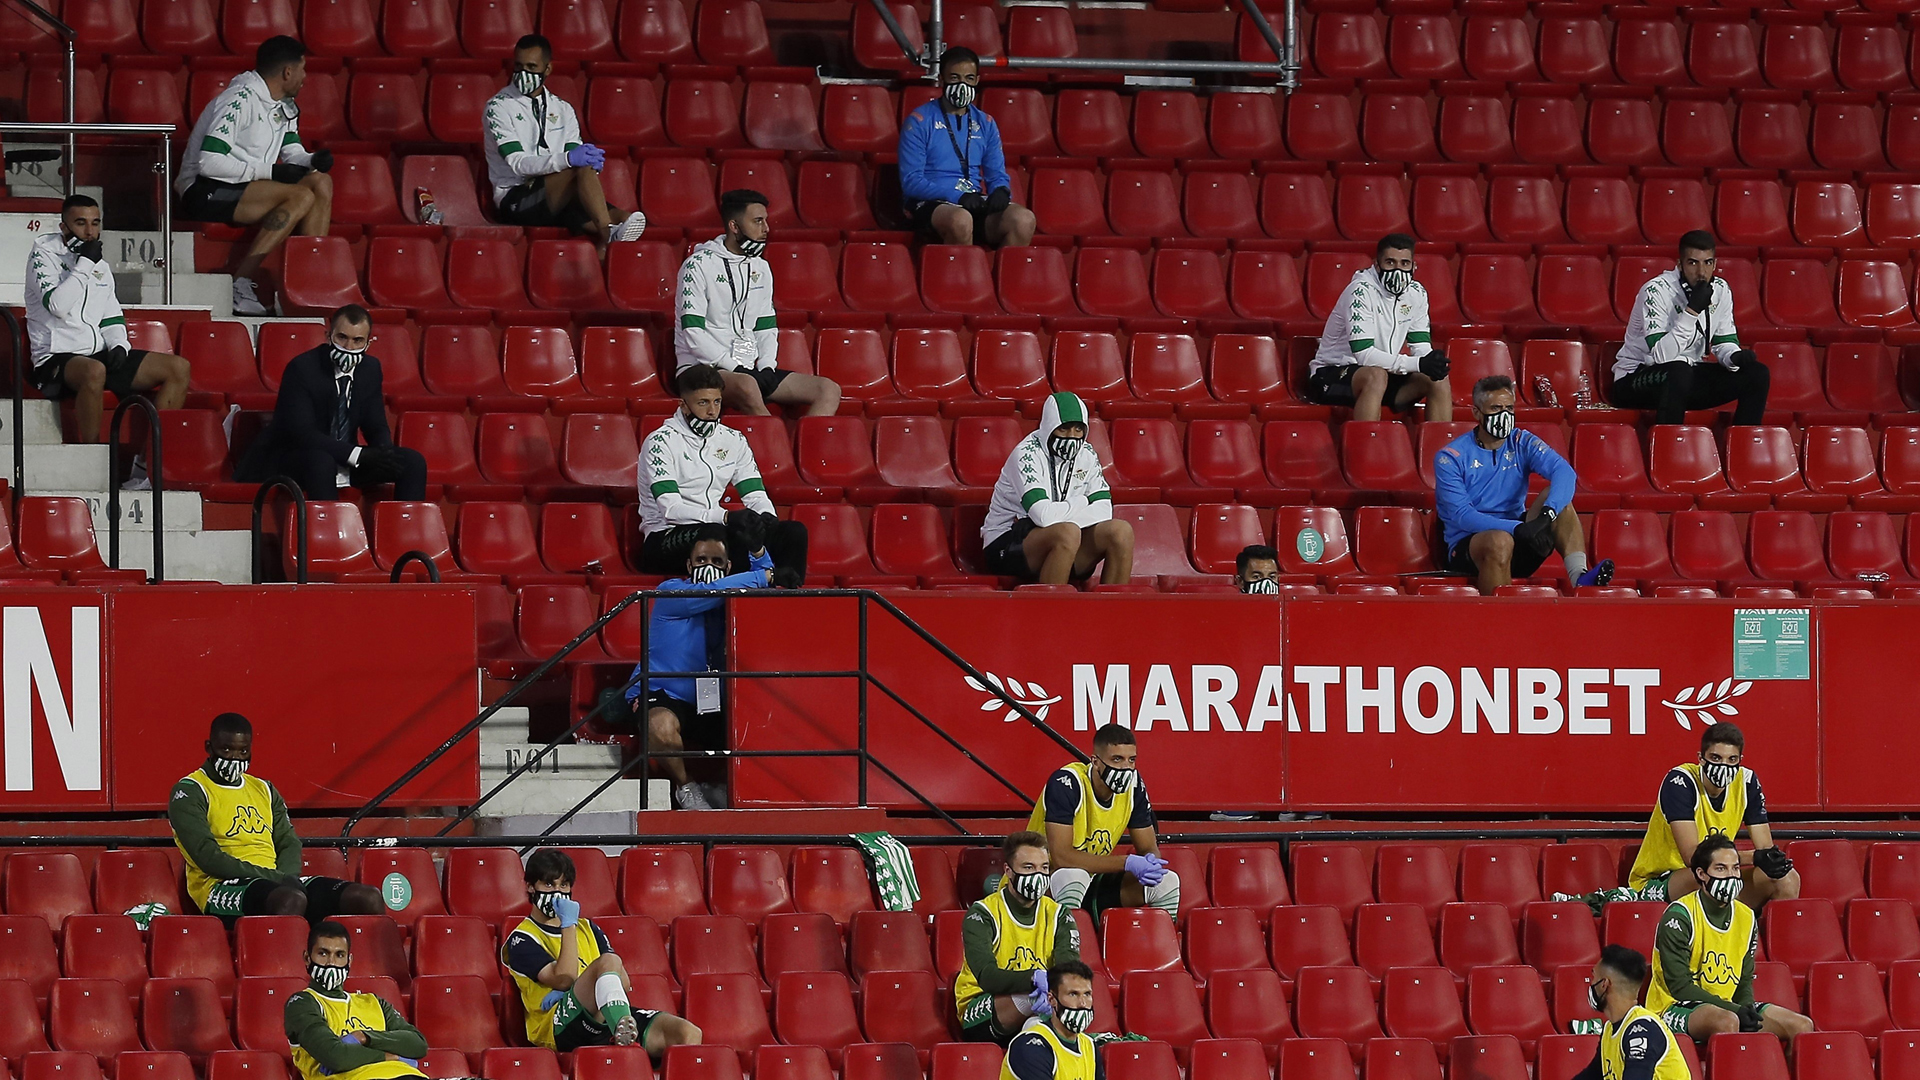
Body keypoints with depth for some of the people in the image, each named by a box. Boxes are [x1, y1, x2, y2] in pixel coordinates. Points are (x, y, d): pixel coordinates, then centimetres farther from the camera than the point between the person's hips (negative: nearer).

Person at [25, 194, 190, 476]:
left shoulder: (99, 263, 19)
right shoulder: (44, 253, -2)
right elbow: (57, 305, -18)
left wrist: (119, 346, 2)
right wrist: (84, 264, -14)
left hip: (100, 354, 8)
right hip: (56, 358, -8)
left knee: (179, 368, -5)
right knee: (94, 371, -43)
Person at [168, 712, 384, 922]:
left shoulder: (264, 790, 24)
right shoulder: (190, 792, 1)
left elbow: (289, 842, 19)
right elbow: (208, 858, -11)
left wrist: (287, 877, -6)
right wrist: (274, 877, -16)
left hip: (277, 881, 7)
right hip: (222, 887, -7)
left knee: (369, 899, -10)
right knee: (291, 900, -41)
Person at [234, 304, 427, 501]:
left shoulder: (370, 368, 3)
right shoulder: (302, 368, -18)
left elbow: (377, 427, 7)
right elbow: (302, 433, -26)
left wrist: (384, 454, -19)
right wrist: (358, 455, -35)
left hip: (344, 460, 7)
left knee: (413, 461, -9)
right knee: (320, 462, -40)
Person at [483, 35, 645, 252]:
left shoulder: (562, 109, 19)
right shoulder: (499, 107, 1)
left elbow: (577, 157, 10)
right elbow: (518, 164, -13)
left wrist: (591, 159, -17)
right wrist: (567, 159, -28)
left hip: (560, 201, 5)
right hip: (516, 200, -5)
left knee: (623, 217, -23)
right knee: (582, 168, -33)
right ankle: (608, 234, -48)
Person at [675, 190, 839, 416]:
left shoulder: (760, 269, 17)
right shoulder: (699, 266, -6)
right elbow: (694, 335, -12)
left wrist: (767, 368, 0)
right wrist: (735, 369, -17)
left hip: (748, 369, 7)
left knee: (829, 391, -10)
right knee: (747, 386, -41)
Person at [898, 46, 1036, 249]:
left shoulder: (985, 124, 18)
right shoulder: (919, 122, 2)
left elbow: (997, 175, 18)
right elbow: (911, 181, -5)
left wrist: (1001, 192, -8)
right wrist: (957, 196, -19)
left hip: (975, 204, 5)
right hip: (930, 205, -5)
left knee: (1023, 219, -25)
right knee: (961, 220, -40)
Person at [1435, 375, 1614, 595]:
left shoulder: (1522, 443, 3)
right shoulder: (1450, 458, -6)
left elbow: (1564, 472, -15)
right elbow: (1461, 516, -18)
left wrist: (1547, 515, -36)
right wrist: (1518, 528, -32)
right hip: (1467, 546, -4)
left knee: (1556, 495, -18)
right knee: (1499, 540, -38)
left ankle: (1579, 577, -35)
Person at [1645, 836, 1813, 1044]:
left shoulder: (1746, 918, 10)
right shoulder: (1679, 916, -12)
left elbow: (1744, 983, 15)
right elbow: (1679, 986, -17)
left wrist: (1747, 1010, -10)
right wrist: (1735, 1011, -23)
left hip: (1728, 1008, 7)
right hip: (1674, 1009, -7)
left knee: (1803, 1026, -8)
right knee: (1727, 1022, -39)